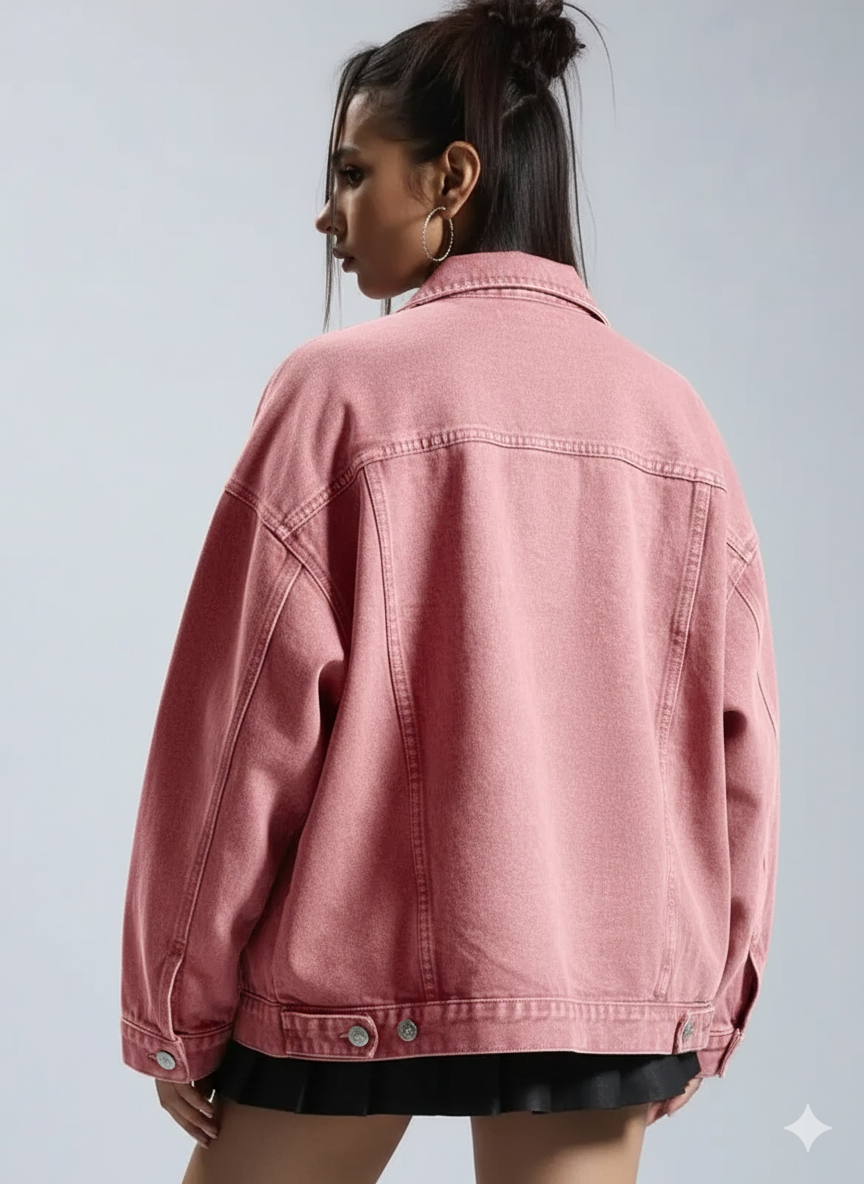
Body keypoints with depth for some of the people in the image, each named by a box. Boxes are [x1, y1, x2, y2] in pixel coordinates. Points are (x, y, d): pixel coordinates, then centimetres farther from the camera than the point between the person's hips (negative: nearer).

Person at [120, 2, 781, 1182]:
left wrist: (176, 1011, 0)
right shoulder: (676, 414, 4)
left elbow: (245, 719, -9)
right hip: (614, 989, 4)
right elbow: (735, 734, 5)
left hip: (361, 981, -3)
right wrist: (708, 1006, 14)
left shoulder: (344, 387, -8)